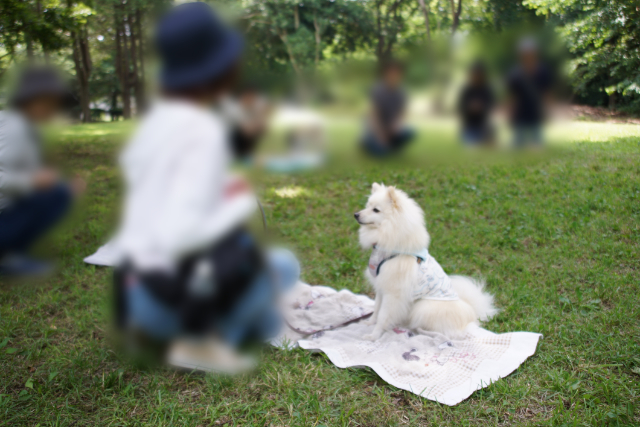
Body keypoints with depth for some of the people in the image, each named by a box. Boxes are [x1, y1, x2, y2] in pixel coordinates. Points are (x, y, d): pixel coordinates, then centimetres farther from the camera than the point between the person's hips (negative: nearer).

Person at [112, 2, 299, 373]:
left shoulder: (159, 117, 2)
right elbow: (178, 234, -29)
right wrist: (242, 204, -14)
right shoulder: (204, 131, -21)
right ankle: (199, 340, -7)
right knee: (283, 266, -4)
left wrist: (224, 190, 6)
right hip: (165, 295, -8)